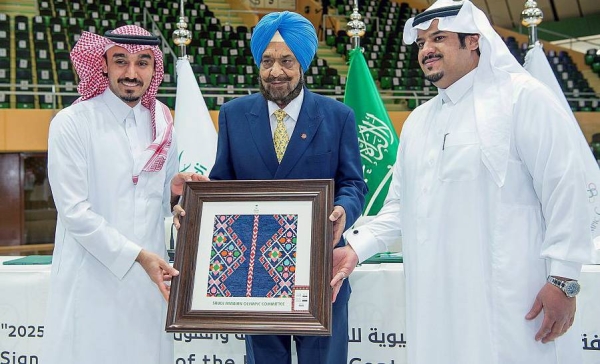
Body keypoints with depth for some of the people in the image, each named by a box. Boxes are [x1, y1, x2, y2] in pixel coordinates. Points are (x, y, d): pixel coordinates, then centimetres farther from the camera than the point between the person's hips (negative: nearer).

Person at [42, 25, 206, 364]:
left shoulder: (161, 120, 7)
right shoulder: (71, 123, -9)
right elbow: (75, 211, -13)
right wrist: (137, 255, -18)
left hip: (151, 276, 4)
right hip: (94, 280, -4)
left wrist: (176, 189, -7)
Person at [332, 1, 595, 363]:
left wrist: (563, 281, -13)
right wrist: (355, 248, 6)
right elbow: (400, 206, 19)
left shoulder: (522, 96, -4)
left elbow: (564, 189, -9)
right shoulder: (417, 121, 16)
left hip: (512, 299, -6)